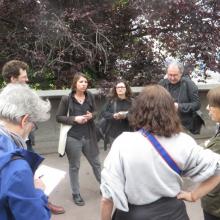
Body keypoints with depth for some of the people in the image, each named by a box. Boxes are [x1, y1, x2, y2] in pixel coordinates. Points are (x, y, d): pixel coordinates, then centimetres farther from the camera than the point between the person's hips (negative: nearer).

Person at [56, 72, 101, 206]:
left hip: (89, 136, 3)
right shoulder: (66, 99, -10)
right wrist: (74, 119, -19)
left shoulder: (90, 96, 0)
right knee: (74, 166, 10)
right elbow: (59, 117, -6)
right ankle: (76, 194, 25)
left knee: (96, 163, 16)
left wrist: (91, 116, -11)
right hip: (73, 137, -3)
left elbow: (95, 111, 12)